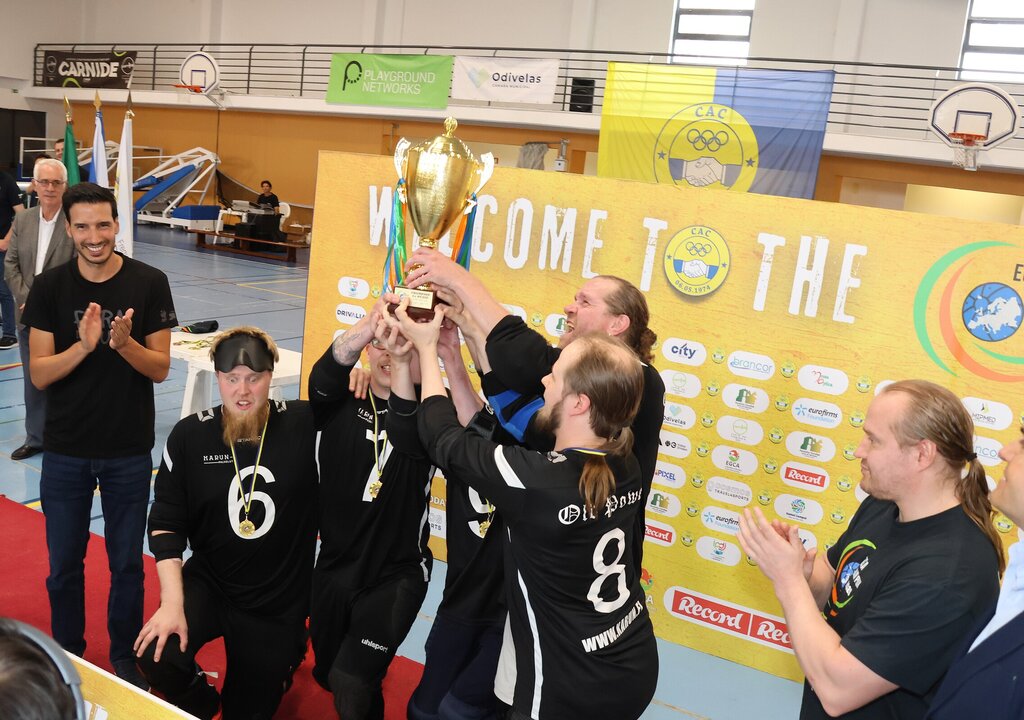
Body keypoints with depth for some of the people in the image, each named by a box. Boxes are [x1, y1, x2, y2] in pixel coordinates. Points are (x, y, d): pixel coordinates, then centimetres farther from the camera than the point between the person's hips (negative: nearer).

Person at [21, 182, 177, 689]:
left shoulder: (149, 284, -9)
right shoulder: (50, 287, -5)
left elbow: (160, 368, -7)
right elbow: (38, 374, -8)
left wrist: (124, 344, -27)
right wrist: (83, 347, -25)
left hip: (129, 452, -1)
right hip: (65, 452, 1)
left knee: (127, 563, 13)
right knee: (64, 563, 15)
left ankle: (125, 656, 33)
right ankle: (66, 657, 36)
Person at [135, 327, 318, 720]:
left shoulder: (304, 423, -13)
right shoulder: (190, 435, -9)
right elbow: (166, 523, -6)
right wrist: (172, 602, -15)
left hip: (279, 601, -1)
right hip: (209, 583, 1)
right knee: (156, 659, -25)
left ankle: (289, 649, 46)